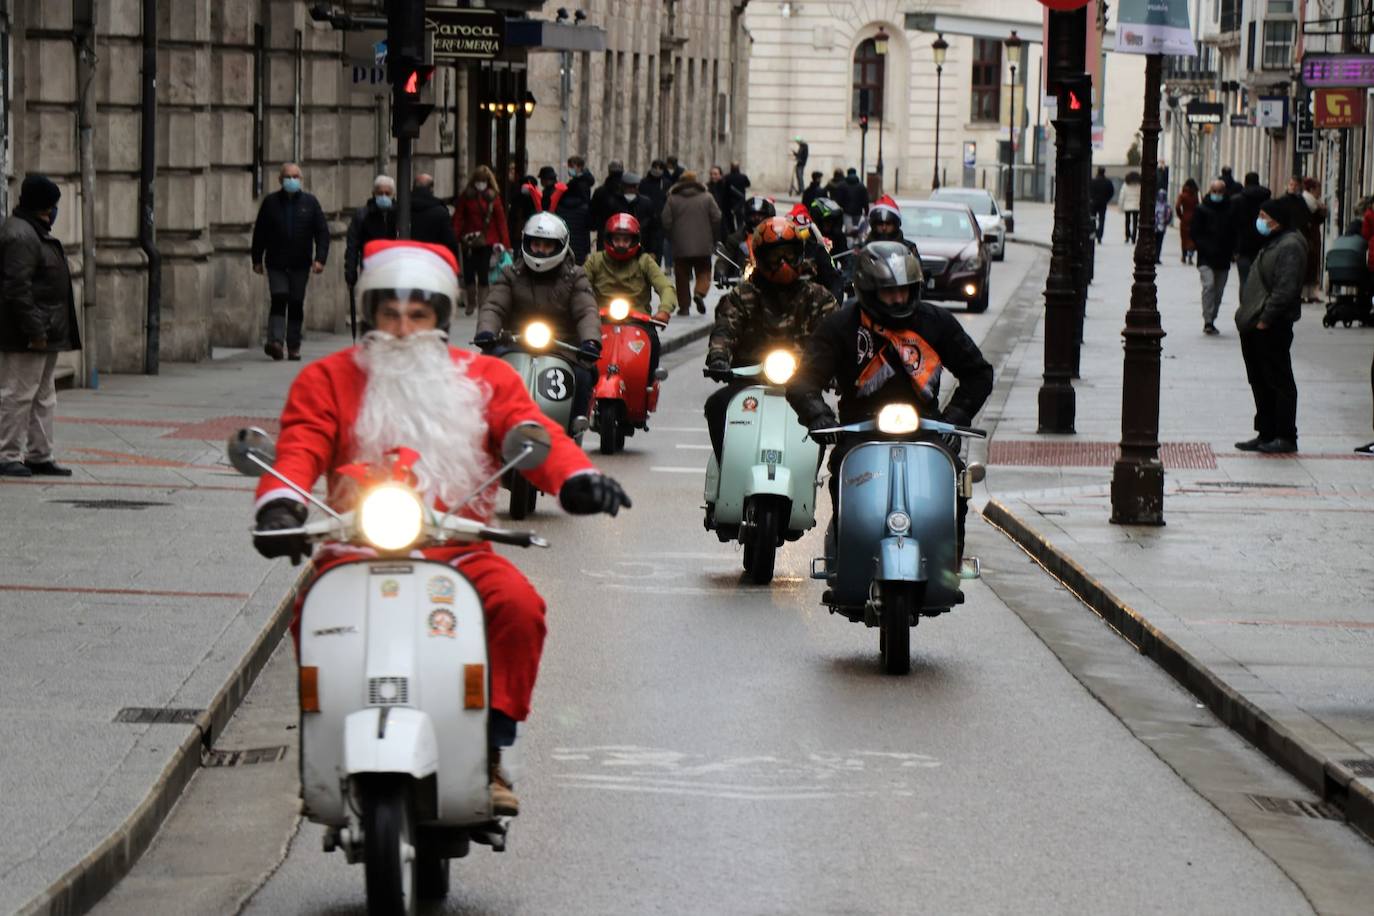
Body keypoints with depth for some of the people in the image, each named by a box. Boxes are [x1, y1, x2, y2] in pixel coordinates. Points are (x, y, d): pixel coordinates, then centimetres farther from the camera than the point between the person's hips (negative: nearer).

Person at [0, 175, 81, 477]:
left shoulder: (33, 233, 18)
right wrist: (34, 331, -25)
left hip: (45, 334, 11)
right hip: (27, 338, -11)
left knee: (43, 397, 14)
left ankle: (39, 456, 19)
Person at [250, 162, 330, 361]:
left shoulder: (310, 202, 4)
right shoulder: (271, 202, 3)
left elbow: (322, 231, 4)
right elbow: (259, 232, 8)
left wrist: (320, 258, -6)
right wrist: (257, 259, 6)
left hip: (300, 264, 1)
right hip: (276, 264, -1)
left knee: (296, 305, 4)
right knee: (279, 300, -15)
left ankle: (294, 347, 11)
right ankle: (275, 341, -24)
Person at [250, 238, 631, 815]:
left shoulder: (485, 378, 14)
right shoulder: (329, 380, 11)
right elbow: (299, 448, -4)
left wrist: (577, 479, -23)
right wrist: (279, 505, -27)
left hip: (458, 550, 1)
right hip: (358, 552, -1)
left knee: (518, 605, -28)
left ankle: (489, 752, -17)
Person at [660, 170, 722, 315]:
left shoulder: (672, 199, 0)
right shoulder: (707, 198, 1)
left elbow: (666, 222, -2)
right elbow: (717, 219, -1)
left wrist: (672, 240, 13)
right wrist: (714, 239, 12)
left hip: (680, 247, 0)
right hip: (703, 247, 0)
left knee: (682, 277, 8)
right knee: (704, 272, 10)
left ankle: (684, 306, 6)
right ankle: (700, 292, -18)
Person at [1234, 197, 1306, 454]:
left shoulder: (1290, 247, -16)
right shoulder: (1272, 244, 16)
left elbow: (1286, 289, -24)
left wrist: (1265, 319, -22)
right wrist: (1246, 317, 15)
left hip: (1273, 328, -11)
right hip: (1255, 326, 11)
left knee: (1279, 382, -3)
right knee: (1260, 383, 14)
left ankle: (1286, 437, 2)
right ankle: (1266, 435, 21)